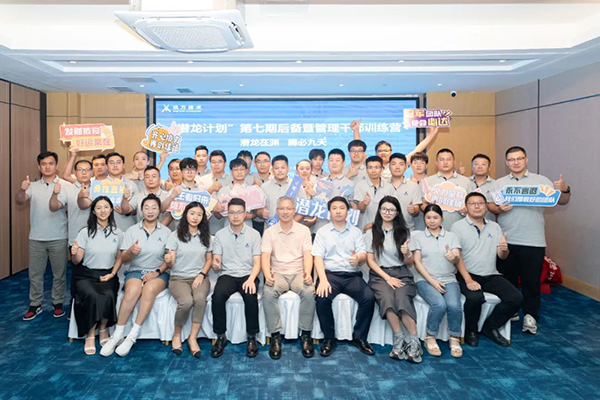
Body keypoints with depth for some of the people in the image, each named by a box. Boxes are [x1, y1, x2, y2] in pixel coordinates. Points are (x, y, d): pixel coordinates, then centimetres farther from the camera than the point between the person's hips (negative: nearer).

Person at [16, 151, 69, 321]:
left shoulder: (64, 185, -4)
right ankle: (35, 305, 23)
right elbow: (19, 201, -8)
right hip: (36, 238, 3)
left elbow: (57, 206, -12)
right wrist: (22, 189, -30)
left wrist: (56, 192, -32)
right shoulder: (33, 186, 6)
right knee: (35, 274, 10)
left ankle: (58, 303, 21)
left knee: (59, 274, 7)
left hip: (58, 238, -2)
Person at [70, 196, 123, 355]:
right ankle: (90, 335, -11)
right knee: (92, 296, -32)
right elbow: (77, 261, -2)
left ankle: (103, 329, -2)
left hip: (107, 275, 1)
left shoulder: (117, 233, 4)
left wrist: (112, 274, -3)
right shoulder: (85, 232, -2)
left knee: (108, 296, -30)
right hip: (86, 275, -1)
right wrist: (74, 254, -25)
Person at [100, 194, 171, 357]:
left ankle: (132, 336, -29)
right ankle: (117, 335, -22)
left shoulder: (166, 232, 5)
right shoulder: (132, 230, 7)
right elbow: (123, 260, 4)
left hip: (159, 273, 0)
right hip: (135, 271, 1)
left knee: (149, 289, -35)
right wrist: (130, 251, -18)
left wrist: (157, 272, -12)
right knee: (132, 291, -34)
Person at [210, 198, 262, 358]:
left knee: (251, 296, -32)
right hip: (227, 274, 1)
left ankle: (252, 337, -12)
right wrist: (215, 265, -23)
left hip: (247, 275, -1)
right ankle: (221, 337, -11)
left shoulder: (254, 234, 3)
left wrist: (251, 279, -21)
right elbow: (216, 263, 3)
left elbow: (257, 263, -1)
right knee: (217, 295, -31)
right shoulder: (220, 234, 5)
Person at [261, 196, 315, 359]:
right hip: (278, 273, 0)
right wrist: (267, 275, -21)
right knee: (268, 293, -31)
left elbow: (307, 255, 0)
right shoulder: (269, 232, 8)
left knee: (309, 291, -31)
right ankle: (275, 336, -17)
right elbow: (265, 256, -1)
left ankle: (306, 335, -15)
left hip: (298, 272, 0)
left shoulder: (304, 230, 8)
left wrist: (307, 273, -19)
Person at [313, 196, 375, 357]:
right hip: (330, 274, -1)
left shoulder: (356, 232, 14)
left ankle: (359, 337, -5)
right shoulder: (322, 232, 9)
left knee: (369, 297, -24)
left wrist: (358, 258, -23)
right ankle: (329, 338, -9)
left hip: (352, 275, 2)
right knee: (322, 297, -30)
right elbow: (318, 257, -1)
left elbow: (364, 255, 4)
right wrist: (323, 279, -18)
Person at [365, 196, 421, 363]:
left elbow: (409, 263, 11)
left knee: (402, 298, -32)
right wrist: (387, 278, -11)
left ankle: (413, 341, -27)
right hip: (379, 274, 0)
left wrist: (407, 254, -13)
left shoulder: (404, 232, 12)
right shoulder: (371, 233, 9)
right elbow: (370, 261, 2)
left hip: (401, 273, 1)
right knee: (387, 297, -33)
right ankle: (400, 339, -26)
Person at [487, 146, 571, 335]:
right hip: (506, 241, 2)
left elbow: (561, 201, 4)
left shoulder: (541, 181, 6)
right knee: (507, 278, 12)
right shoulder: (499, 184, 9)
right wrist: (499, 209, -15)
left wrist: (565, 190, -16)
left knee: (531, 280, 3)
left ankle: (530, 316, 16)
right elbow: (488, 205, 4)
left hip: (533, 241, -1)